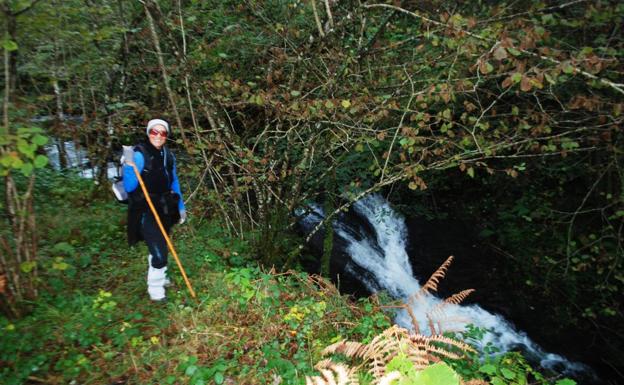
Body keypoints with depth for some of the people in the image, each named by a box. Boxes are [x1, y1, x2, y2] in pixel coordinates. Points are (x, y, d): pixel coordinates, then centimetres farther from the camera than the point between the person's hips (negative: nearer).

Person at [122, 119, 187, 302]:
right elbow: (129, 187, -22)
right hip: (146, 211, -7)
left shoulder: (168, 156, 4)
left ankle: (158, 278, 45)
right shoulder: (139, 154, -17)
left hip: (164, 209, 7)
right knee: (158, 252, -7)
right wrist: (129, 164, -34)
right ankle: (155, 290, 14)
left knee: (160, 247, 22)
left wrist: (181, 207, 16)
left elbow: (174, 182, 14)